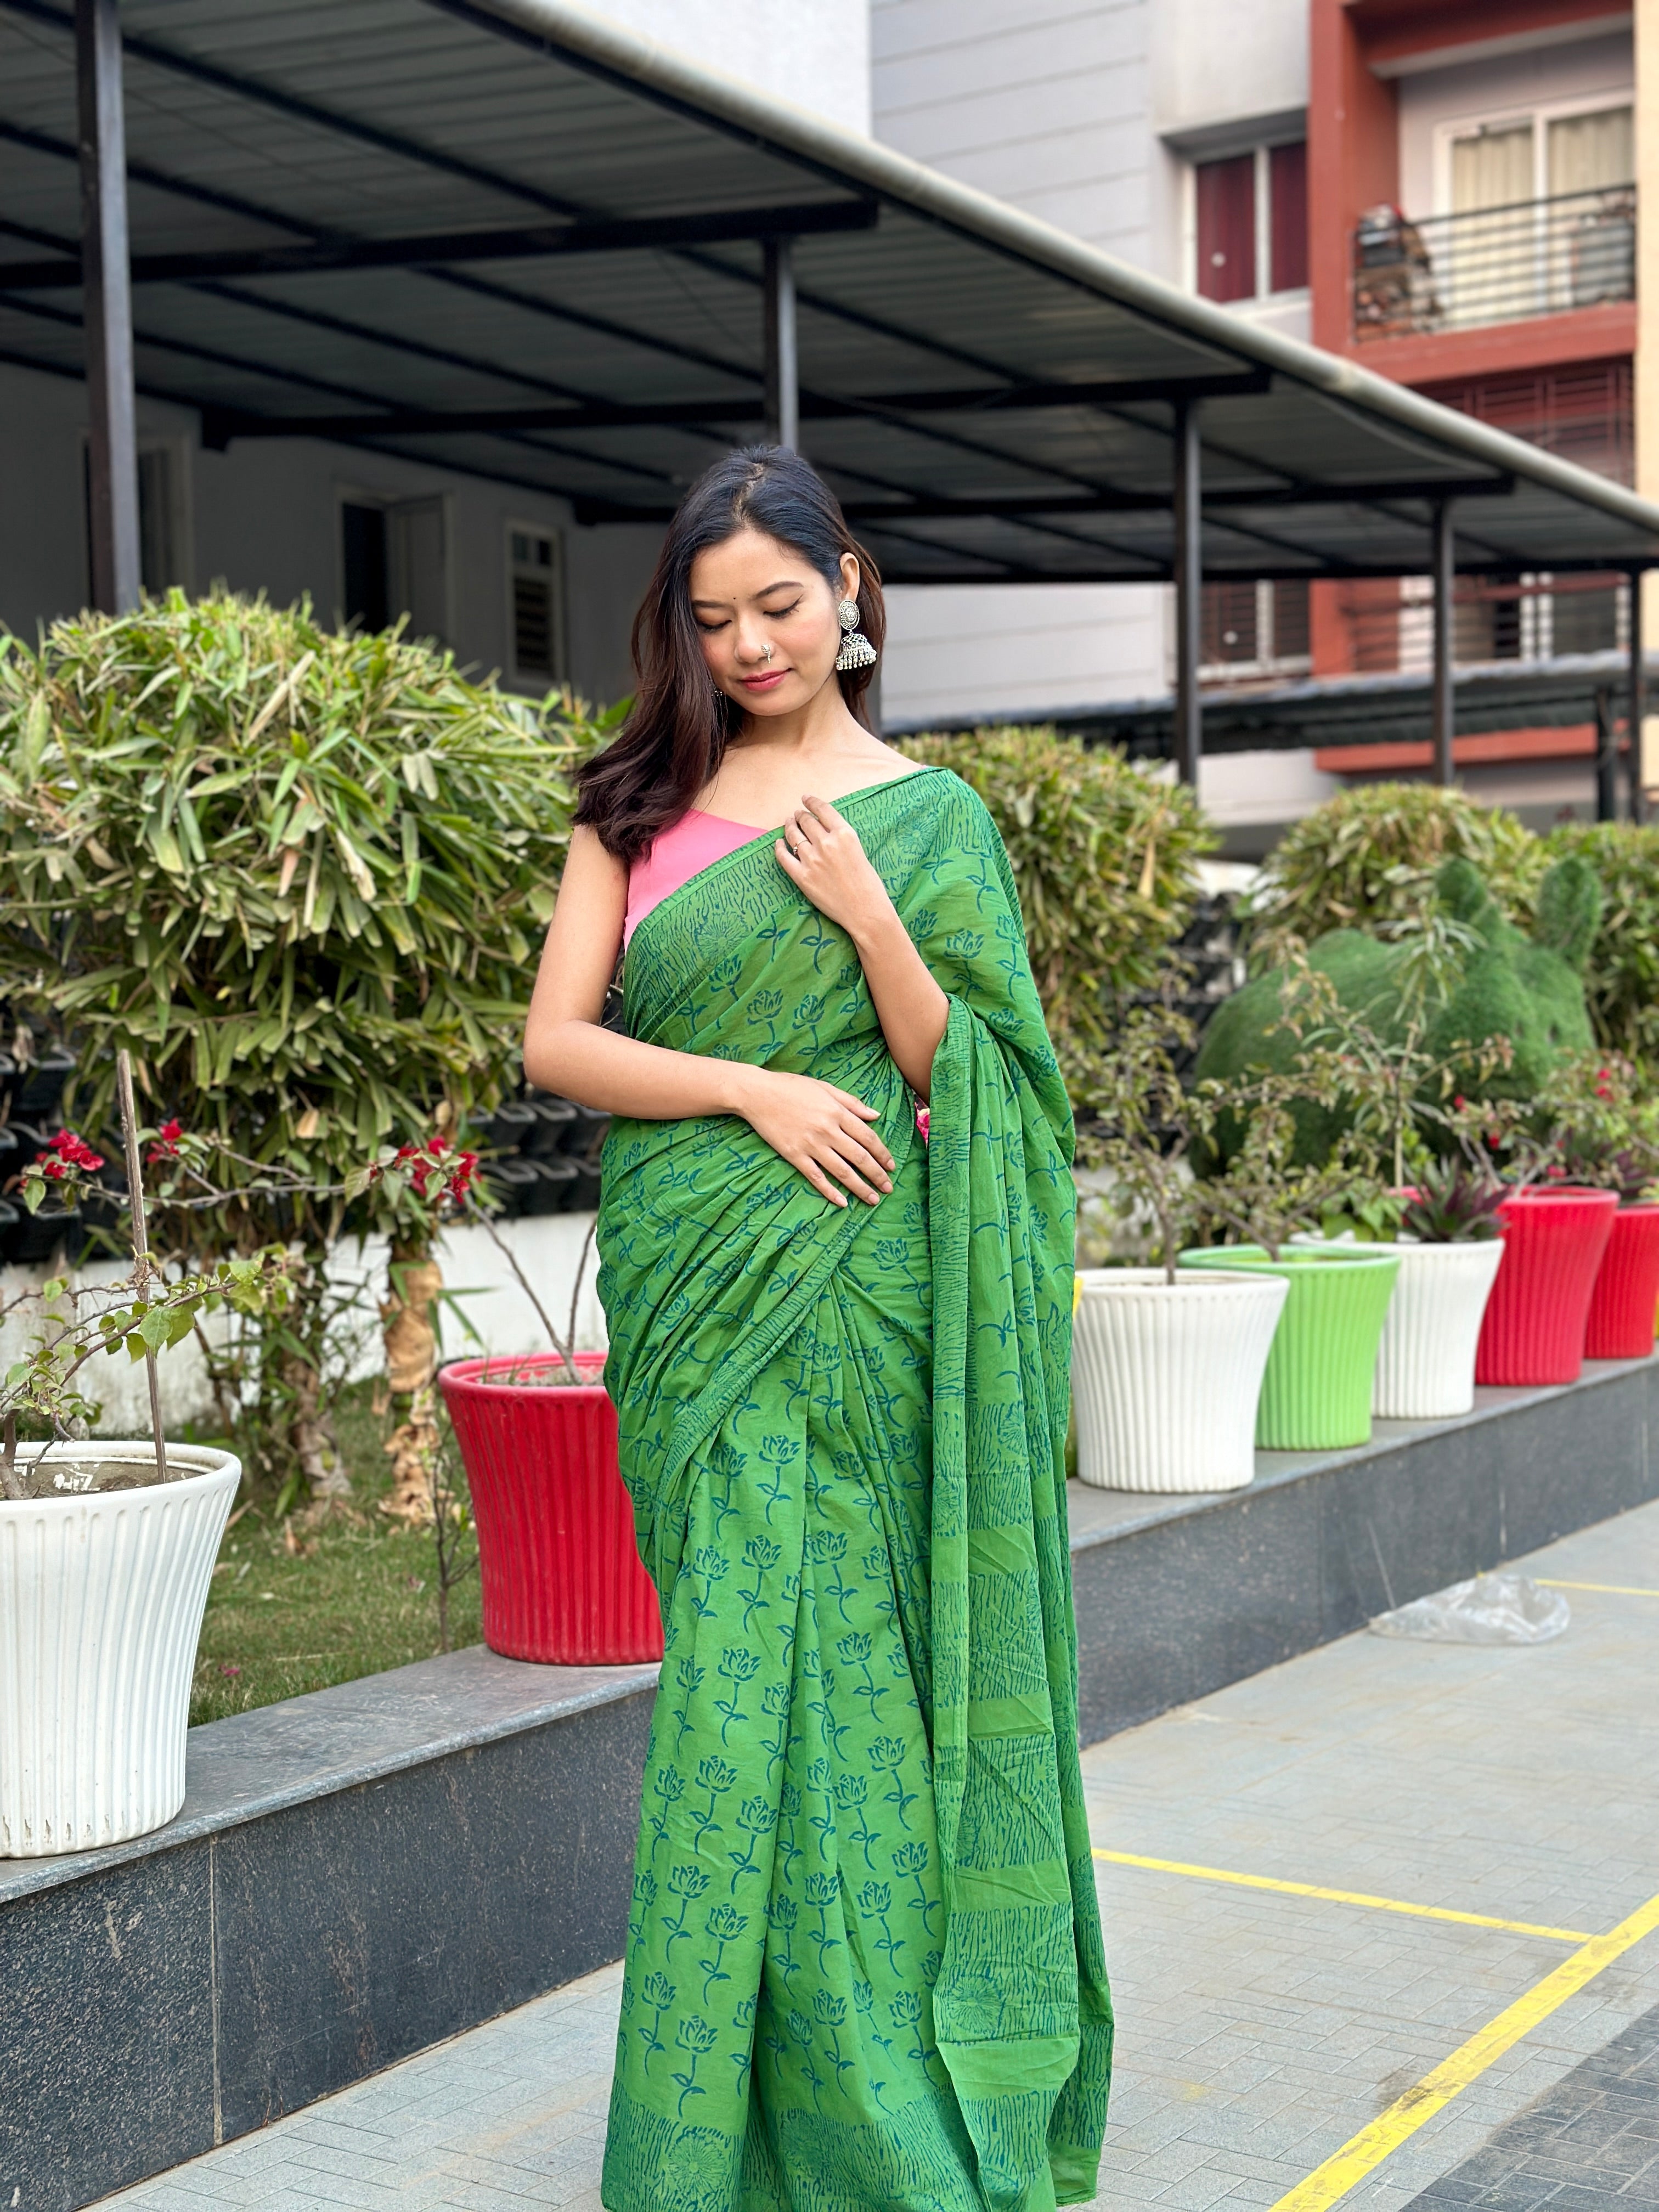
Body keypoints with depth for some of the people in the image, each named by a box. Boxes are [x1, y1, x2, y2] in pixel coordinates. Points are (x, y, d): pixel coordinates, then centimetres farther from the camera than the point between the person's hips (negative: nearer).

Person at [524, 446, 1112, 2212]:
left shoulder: (928, 815, 5)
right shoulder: (641, 805, 10)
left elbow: (962, 1079, 1)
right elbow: (555, 1041, 2)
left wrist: (870, 918, -13)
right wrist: (752, 1089, -11)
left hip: (853, 1296, -2)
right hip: (694, 1286, 2)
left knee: (808, 1652, -2)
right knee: (754, 1652, 6)